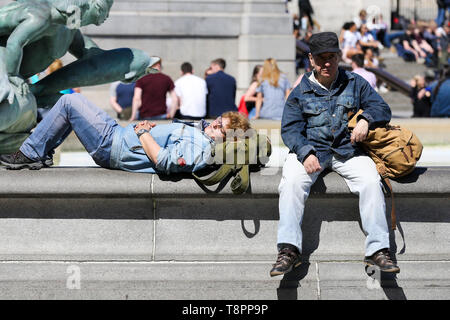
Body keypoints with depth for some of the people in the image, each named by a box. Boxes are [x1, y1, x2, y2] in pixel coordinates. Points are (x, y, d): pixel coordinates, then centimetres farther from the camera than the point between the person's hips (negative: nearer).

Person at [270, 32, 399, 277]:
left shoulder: (355, 84, 13)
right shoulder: (301, 92, 9)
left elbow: (382, 109, 8)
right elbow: (290, 129, 1)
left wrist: (366, 119, -16)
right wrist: (306, 153, -18)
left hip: (347, 150, 1)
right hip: (310, 149, -1)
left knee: (371, 181, -28)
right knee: (291, 181, -31)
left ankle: (377, 250, -26)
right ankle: (289, 250, -33)